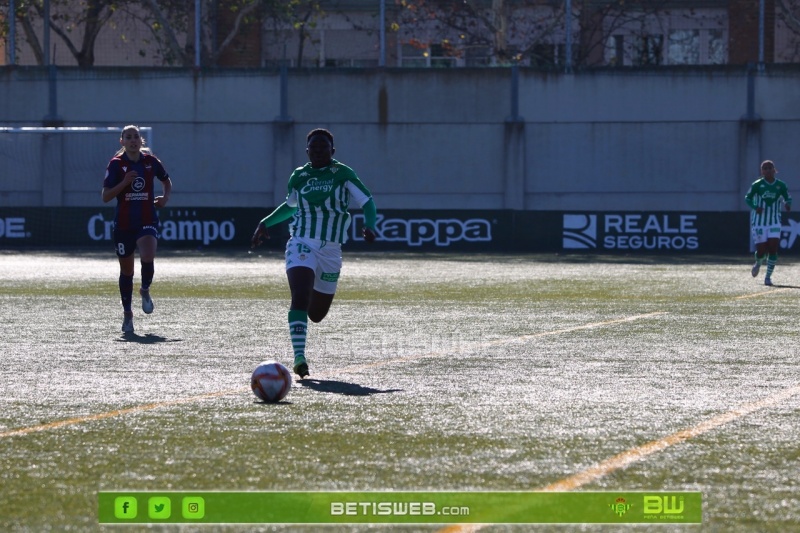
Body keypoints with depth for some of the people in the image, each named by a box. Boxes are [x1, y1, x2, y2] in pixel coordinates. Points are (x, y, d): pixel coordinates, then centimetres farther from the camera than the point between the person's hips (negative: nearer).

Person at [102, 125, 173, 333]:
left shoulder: (151, 161, 2)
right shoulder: (116, 164, -4)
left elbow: (166, 181, 21)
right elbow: (105, 196, -7)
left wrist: (165, 197, 2)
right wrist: (124, 182, -19)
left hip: (148, 221, 0)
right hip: (124, 224, 0)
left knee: (147, 258, -25)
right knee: (126, 270, 8)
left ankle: (145, 291, 6)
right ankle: (127, 314, 25)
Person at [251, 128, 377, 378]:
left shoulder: (342, 174, 0)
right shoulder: (298, 177, 8)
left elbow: (367, 201, -3)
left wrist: (369, 226, -22)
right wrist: (265, 223, 17)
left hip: (330, 251, 0)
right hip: (301, 245, 0)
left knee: (317, 314, 8)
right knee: (300, 297, -23)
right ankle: (299, 357, -24)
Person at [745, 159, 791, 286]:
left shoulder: (781, 186, 1)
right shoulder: (757, 185, -3)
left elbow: (787, 198, 9)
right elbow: (747, 198, 1)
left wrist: (787, 204, -15)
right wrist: (755, 207, -19)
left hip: (774, 222, 1)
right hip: (759, 222, -1)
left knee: (773, 249, -11)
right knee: (761, 250, -3)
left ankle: (768, 277, -1)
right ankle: (758, 263, 35)